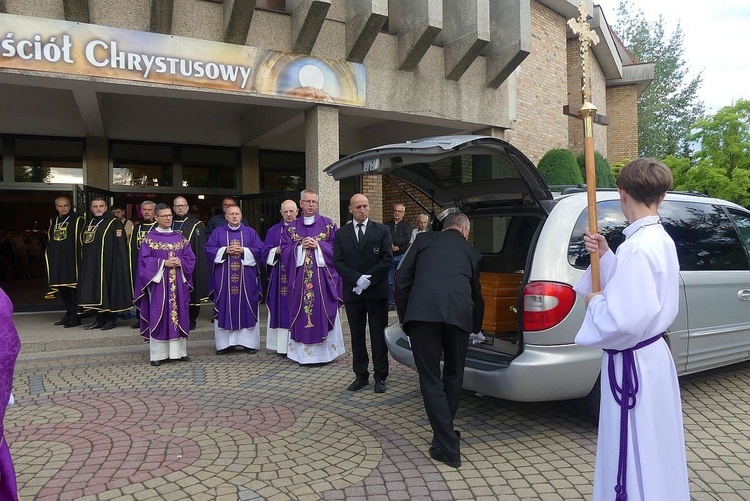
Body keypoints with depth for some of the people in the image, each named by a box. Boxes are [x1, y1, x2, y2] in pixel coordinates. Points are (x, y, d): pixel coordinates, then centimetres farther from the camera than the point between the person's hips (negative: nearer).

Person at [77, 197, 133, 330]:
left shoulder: (114, 223, -6)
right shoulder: (89, 223, 15)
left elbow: (120, 246, -12)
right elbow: (83, 244, 22)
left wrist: (118, 263, -18)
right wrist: (84, 262, 16)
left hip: (108, 264, -6)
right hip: (91, 264, 7)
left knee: (107, 290, -2)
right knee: (95, 291, 7)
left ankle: (110, 319, 7)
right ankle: (100, 319, 16)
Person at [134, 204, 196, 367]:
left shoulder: (180, 237, 11)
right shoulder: (149, 239, 1)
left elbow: (190, 257, 7)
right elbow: (145, 260, -7)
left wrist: (180, 262, -12)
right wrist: (164, 263, -18)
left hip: (178, 283, 4)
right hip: (158, 283, -3)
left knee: (179, 314, 6)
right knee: (158, 316, -2)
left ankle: (179, 351, 15)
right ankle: (158, 354, 5)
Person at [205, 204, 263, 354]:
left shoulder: (250, 232, 9)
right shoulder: (217, 232, 10)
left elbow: (259, 249, 2)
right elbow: (209, 249, 3)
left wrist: (243, 250, -11)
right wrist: (225, 250, -11)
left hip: (246, 278, 0)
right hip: (224, 278, 0)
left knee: (246, 308, 0)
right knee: (225, 309, 0)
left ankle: (249, 342, 6)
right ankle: (225, 343, 6)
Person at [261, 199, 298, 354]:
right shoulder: (273, 231, 14)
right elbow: (266, 251, 9)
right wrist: (276, 251, -9)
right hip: (279, 276, 2)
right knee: (282, 308, 2)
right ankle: (282, 345, 8)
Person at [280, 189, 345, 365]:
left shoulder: (328, 224, 5)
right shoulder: (292, 227, 10)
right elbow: (285, 251, 5)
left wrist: (318, 245, -12)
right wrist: (301, 247, -10)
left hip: (323, 276, -1)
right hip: (300, 278, 2)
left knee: (324, 312, 1)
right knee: (301, 314, 3)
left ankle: (325, 351, 11)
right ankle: (303, 353, 11)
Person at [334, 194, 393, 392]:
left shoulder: (381, 230, 2)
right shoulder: (341, 234, 7)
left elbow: (387, 259, -5)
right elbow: (338, 263, -1)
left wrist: (369, 279, -14)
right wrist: (357, 279, -15)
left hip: (377, 291, -2)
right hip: (352, 292, 2)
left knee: (379, 335, 4)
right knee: (357, 336, 8)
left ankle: (380, 376, 14)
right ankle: (361, 375, 19)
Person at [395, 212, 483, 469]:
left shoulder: (423, 240, 22)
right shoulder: (471, 251, 27)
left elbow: (401, 281, 13)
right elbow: (477, 295, 35)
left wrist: (405, 319, 20)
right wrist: (476, 328, 51)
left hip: (422, 312, -2)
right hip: (459, 314, 2)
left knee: (431, 380, 7)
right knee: (453, 376, 23)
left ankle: (448, 447, 9)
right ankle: (445, 434, 35)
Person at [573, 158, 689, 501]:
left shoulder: (637, 247, -24)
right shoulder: (661, 240, 6)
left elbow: (623, 320, -30)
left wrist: (595, 302, -11)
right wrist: (605, 256, 4)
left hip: (633, 364, -10)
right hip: (653, 356, 10)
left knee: (636, 460, 4)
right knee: (654, 455, 24)